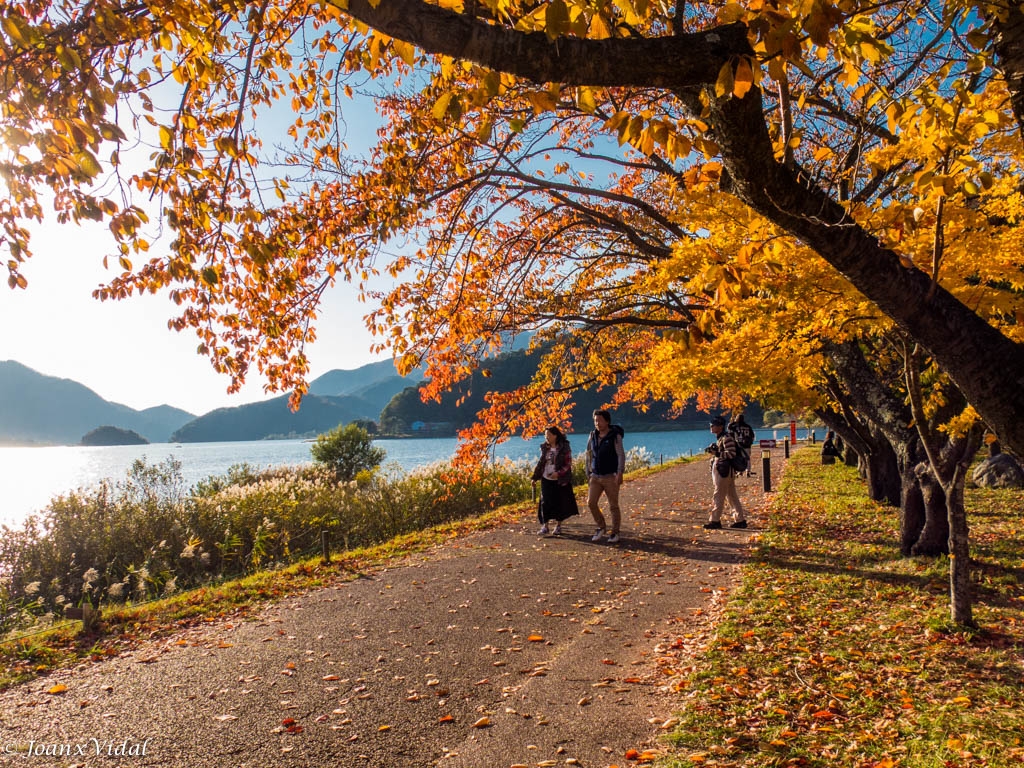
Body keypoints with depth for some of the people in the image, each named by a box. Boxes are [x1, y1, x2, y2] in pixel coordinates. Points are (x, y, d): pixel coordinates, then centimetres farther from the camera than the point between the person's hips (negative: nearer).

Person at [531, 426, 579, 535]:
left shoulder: (564, 448, -10)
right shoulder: (544, 447, 4)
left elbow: (568, 464, -11)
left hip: (560, 481, -4)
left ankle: (558, 526, 21)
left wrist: (558, 473, -24)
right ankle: (545, 526, 6)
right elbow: (540, 463, 11)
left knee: (560, 503, 6)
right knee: (545, 503, -1)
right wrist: (535, 477, 8)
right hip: (546, 480, 4)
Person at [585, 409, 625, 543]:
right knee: (591, 502, -5)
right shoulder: (593, 436, 8)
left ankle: (614, 533, 14)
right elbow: (589, 456, 14)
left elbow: (621, 455, -15)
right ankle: (601, 528, 14)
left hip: (611, 477, -5)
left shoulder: (615, 436, -8)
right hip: (596, 477, 5)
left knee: (613, 506, 1)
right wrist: (588, 474, 13)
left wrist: (620, 473, -26)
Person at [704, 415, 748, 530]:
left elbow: (731, 453, -22)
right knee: (732, 496, 12)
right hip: (722, 469, 10)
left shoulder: (726, 438, -15)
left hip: (724, 470, -10)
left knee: (719, 496, -4)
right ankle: (740, 520, 17)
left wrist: (716, 453, -23)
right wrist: (713, 450, 9)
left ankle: (715, 521, 2)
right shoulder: (720, 438, 16)